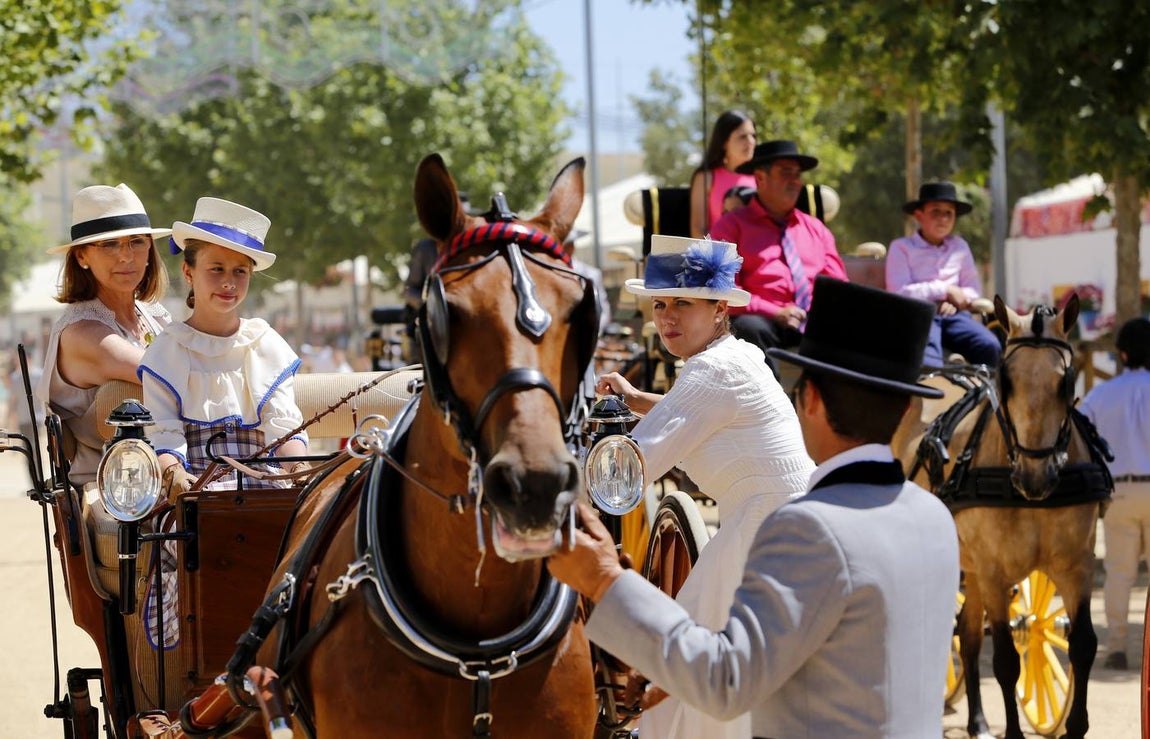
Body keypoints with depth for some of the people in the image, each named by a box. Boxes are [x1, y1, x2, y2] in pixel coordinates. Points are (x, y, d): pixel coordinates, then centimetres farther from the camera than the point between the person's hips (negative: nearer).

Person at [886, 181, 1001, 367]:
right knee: (928, 362, -35)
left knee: (990, 347, -24)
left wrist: (955, 300, -5)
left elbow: (974, 289, 18)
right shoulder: (901, 247, 4)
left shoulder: (959, 246, 19)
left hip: (952, 313, 4)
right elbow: (899, 292, -7)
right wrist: (945, 290, -6)